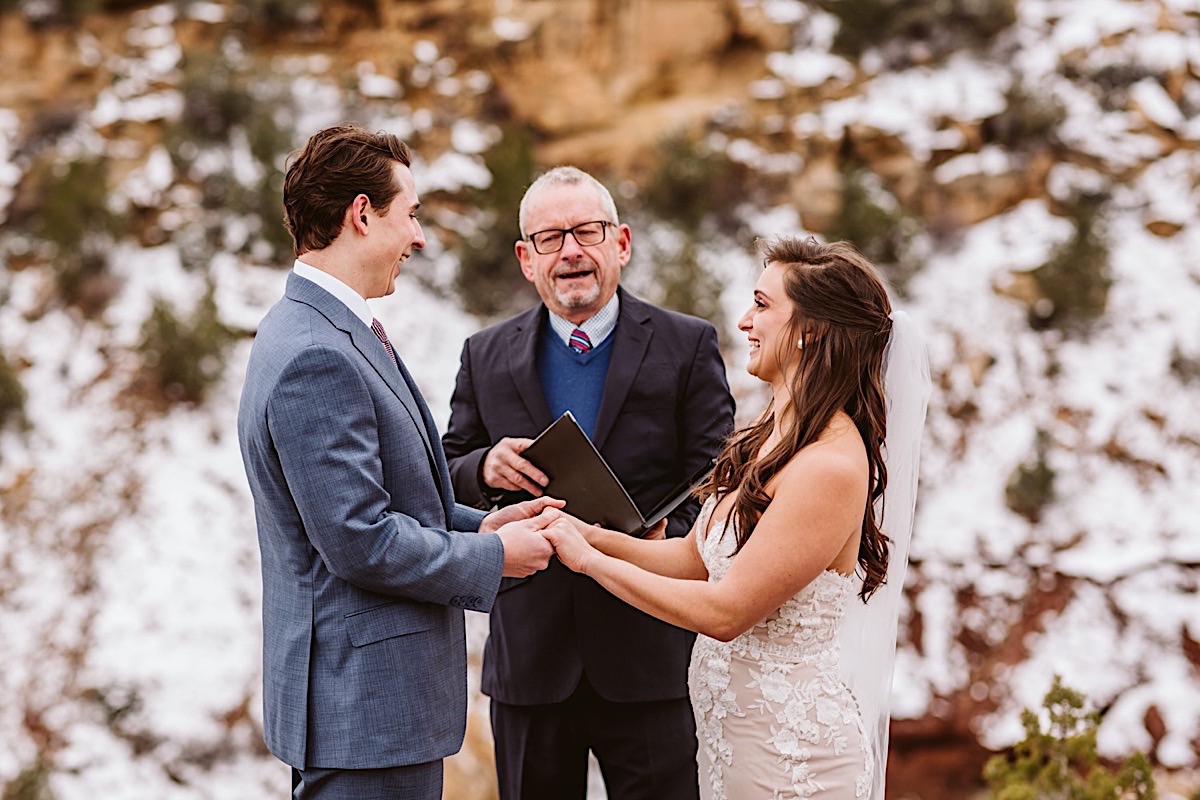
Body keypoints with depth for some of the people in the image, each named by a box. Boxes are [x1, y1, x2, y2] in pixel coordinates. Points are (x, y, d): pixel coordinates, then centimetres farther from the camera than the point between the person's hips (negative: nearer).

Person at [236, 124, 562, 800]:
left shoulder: (329, 333, 13)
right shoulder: (316, 360, -21)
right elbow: (359, 541, -23)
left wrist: (480, 525, 7)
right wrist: (493, 557, -11)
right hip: (365, 700, -11)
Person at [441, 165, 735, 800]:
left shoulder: (688, 346, 2)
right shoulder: (486, 357, 9)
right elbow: (444, 477, 10)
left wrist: (668, 538, -23)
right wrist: (484, 468, -13)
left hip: (651, 657, -2)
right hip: (530, 660, 2)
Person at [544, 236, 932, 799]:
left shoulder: (831, 467, -23)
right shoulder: (772, 441, 6)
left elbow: (725, 610, -23)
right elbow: (694, 556, 10)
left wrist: (589, 559, -15)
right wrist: (590, 535, -3)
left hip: (792, 745, -8)